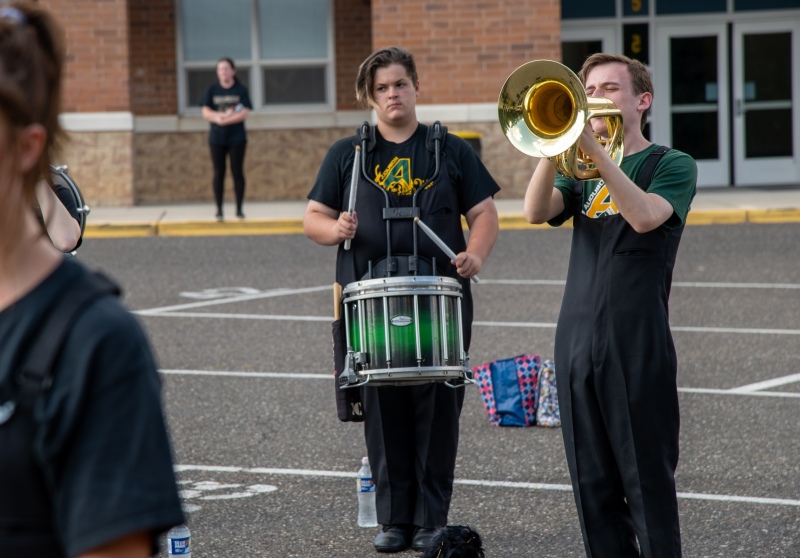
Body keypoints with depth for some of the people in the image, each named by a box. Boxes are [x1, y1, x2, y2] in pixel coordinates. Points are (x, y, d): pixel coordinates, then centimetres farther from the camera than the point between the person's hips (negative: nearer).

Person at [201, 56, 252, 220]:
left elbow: (244, 114, -10)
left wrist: (223, 119, -16)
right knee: (219, 173, 3)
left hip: (237, 138, -2)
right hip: (217, 138, 2)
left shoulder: (241, 90, -1)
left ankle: (239, 209, 6)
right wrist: (221, 115, -19)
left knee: (237, 172, 1)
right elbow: (206, 113, -1)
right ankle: (219, 209, 6)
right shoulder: (212, 90, 5)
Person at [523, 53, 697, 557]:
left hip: (638, 344, -5)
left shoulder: (673, 165, 3)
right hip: (577, 340, 5)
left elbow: (644, 216, -18)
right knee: (593, 482, 7)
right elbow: (537, 212, -2)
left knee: (647, 480, -4)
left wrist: (594, 147, -22)